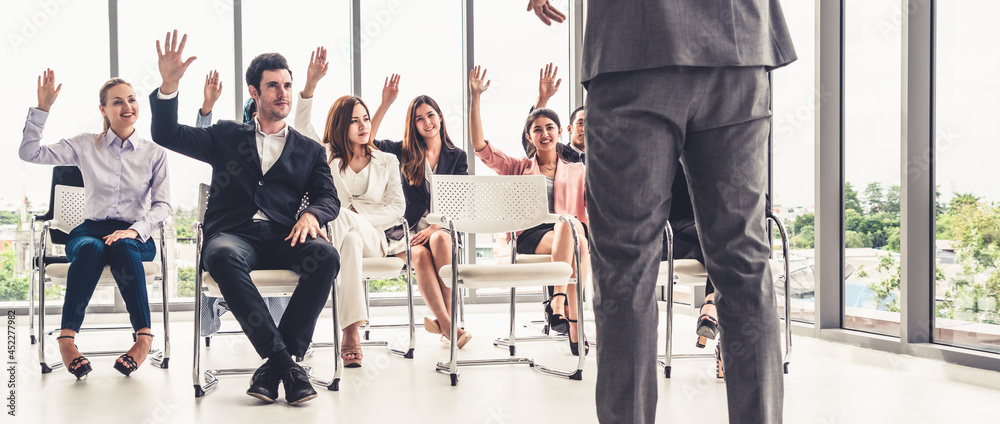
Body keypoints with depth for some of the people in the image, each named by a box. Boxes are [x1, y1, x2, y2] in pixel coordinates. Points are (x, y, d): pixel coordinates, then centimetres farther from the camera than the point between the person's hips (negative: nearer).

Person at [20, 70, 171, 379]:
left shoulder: (154, 153, 8)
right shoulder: (85, 146, 10)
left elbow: (162, 205, 4)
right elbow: (30, 153, 4)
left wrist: (135, 230, -14)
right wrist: (43, 108, -3)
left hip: (135, 235, -1)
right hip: (91, 229, 1)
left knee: (124, 248, -38)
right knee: (90, 248, -37)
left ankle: (144, 336, -37)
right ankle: (67, 337, -39)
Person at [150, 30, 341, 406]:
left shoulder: (309, 150, 23)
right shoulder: (227, 137, 22)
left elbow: (328, 197, 11)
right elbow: (167, 135, 13)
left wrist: (312, 215, -14)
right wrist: (169, 85, -4)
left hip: (282, 238, 1)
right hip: (234, 235, -1)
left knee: (326, 256, -33)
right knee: (223, 255, -39)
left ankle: (275, 364, -29)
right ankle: (284, 361, -37)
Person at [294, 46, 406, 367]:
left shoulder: (387, 162, 15)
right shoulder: (327, 157, 12)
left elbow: (396, 209, 5)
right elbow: (301, 125, -5)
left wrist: (358, 217, -12)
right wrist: (311, 83, -19)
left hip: (375, 240, 0)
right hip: (338, 238, 0)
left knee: (345, 224, -35)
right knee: (350, 242, -38)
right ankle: (352, 331, -49)